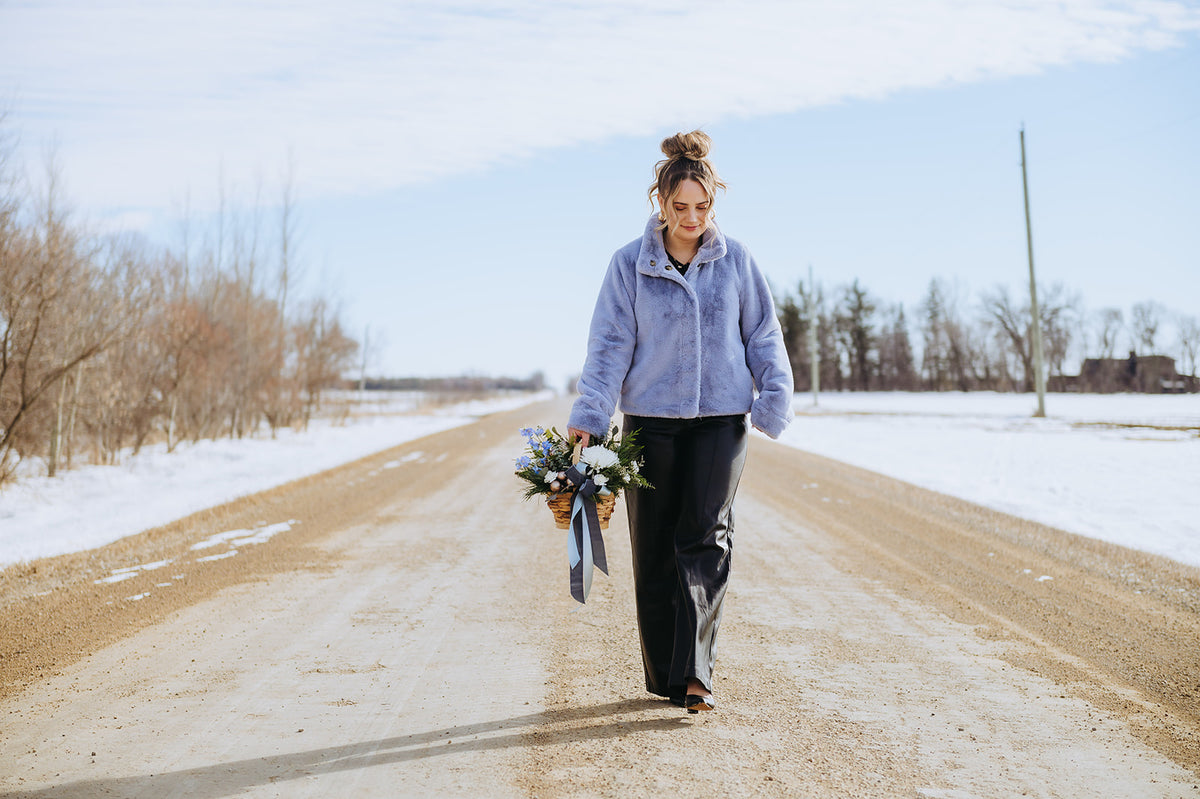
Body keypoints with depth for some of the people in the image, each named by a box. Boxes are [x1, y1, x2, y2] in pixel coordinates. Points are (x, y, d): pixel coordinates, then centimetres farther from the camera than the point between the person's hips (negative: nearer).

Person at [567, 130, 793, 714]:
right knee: (653, 552, 4)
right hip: (650, 420, 0)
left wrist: (774, 395, -1)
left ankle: (694, 672, -9)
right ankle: (664, 676, 16)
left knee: (705, 540, -10)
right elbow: (609, 345, -2)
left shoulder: (735, 261, 5)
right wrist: (588, 417, -11)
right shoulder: (630, 265, 1)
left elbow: (763, 335, 11)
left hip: (721, 419, 0)